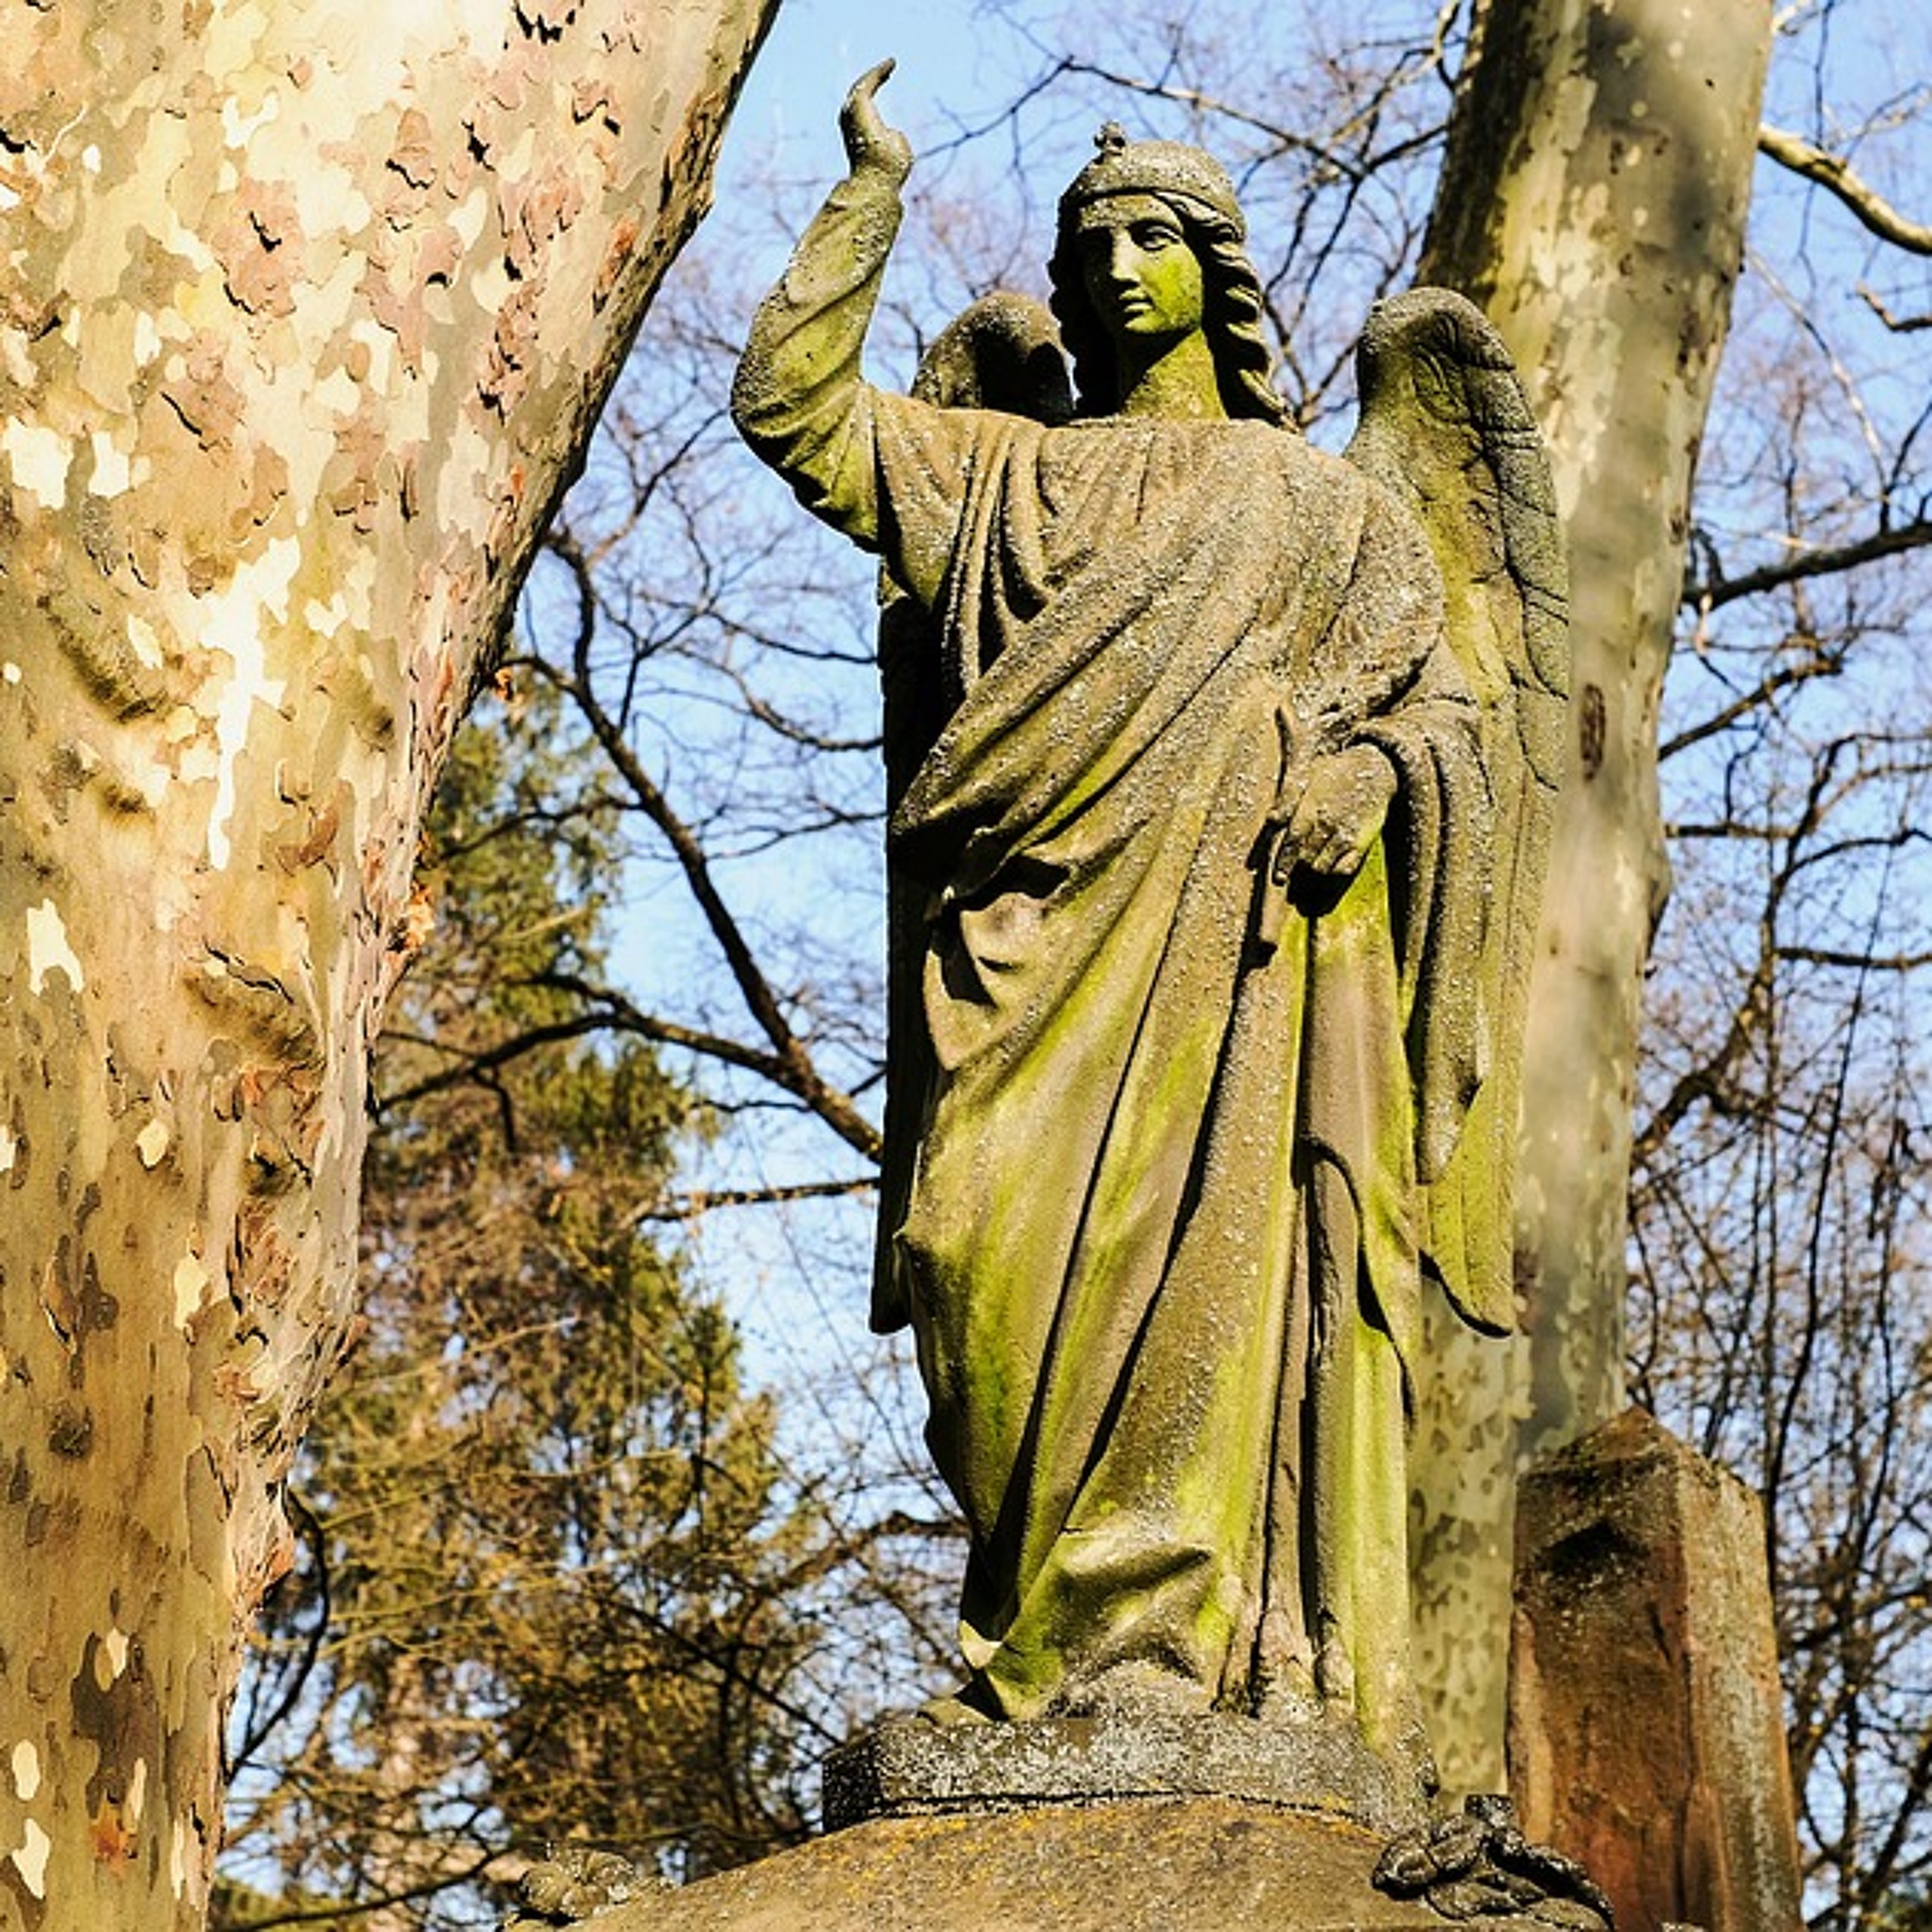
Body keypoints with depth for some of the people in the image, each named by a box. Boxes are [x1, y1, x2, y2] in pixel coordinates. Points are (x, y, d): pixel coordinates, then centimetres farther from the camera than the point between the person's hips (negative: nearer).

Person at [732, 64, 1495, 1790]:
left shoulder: (1335, 508, 24)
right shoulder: (1003, 474, 28)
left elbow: (1444, 705, 15)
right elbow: (790, 402, 22)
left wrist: (1372, 772, -7)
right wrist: (872, 198, 21)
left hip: (1240, 938, -1)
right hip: (1048, 933, 1)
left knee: (1217, 1271, -16)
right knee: (1020, 1263, -15)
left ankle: (1173, 1655, -21)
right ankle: (1070, 1644, -14)